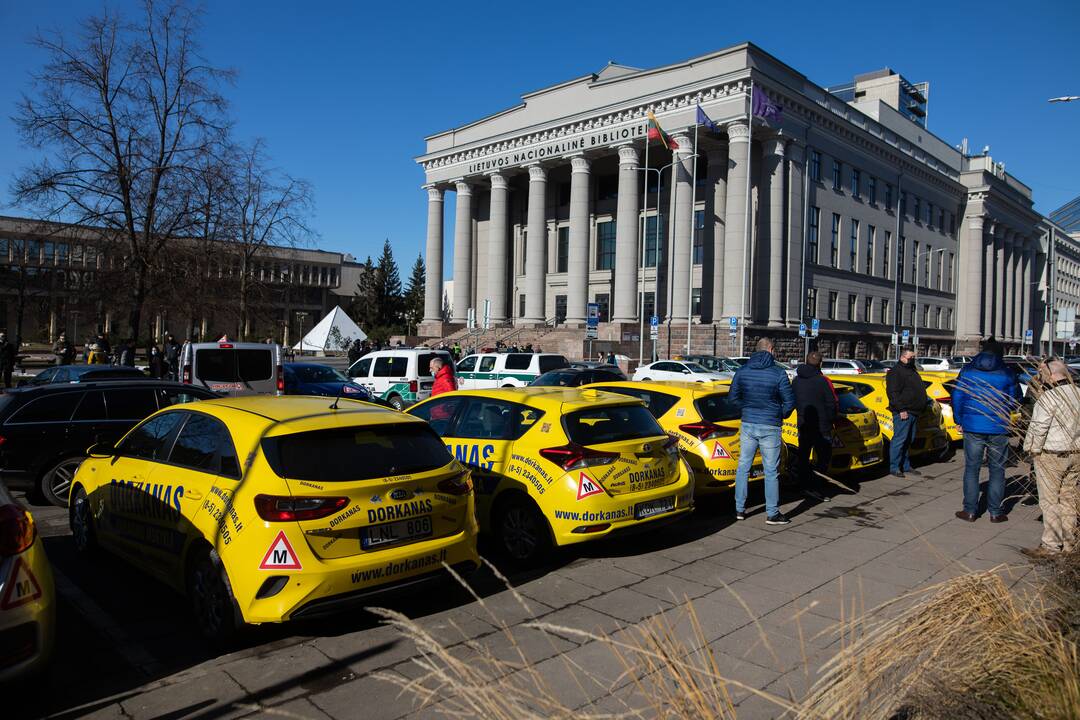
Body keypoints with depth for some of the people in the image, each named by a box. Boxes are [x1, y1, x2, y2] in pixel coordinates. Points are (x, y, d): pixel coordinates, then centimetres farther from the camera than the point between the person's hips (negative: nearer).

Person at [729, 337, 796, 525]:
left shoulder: (742, 371, 1)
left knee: (743, 467, 13)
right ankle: (772, 514, 11)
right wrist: (781, 415, 10)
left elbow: (732, 398, 5)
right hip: (770, 427, -3)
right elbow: (790, 402, -8)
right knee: (771, 471, 5)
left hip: (748, 425, 3)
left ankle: (740, 509, 18)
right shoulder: (778, 372, -10)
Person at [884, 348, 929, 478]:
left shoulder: (912, 371, 22)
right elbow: (892, 392, -17)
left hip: (913, 412, 9)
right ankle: (894, 467, -4)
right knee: (899, 439, -9)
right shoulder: (895, 371, -9)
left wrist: (926, 400, 19)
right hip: (903, 413, -9)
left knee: (908, 440, 13)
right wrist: (901, 409, -21)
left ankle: (906, 465, 21)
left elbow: (920, 389, 33)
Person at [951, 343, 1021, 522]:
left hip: (972, 427, 1)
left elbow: (957, 397, 1)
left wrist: (959, 420, 10)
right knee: (997, 470, 9)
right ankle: (995, 512, 13)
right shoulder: (1007, 374, -2)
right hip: (998, 429, 0)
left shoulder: (967, 371, 0)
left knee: (972, 468, 7)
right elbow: (1016, 401, 6)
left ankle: (970, 511, 8)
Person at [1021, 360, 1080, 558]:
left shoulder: (1049, 397, -17)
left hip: (1051, 455, -8)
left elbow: (1038, 428, -17)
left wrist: (1034, 449, -4)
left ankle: (1051, 546, 2)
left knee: (1050, 501, -2)